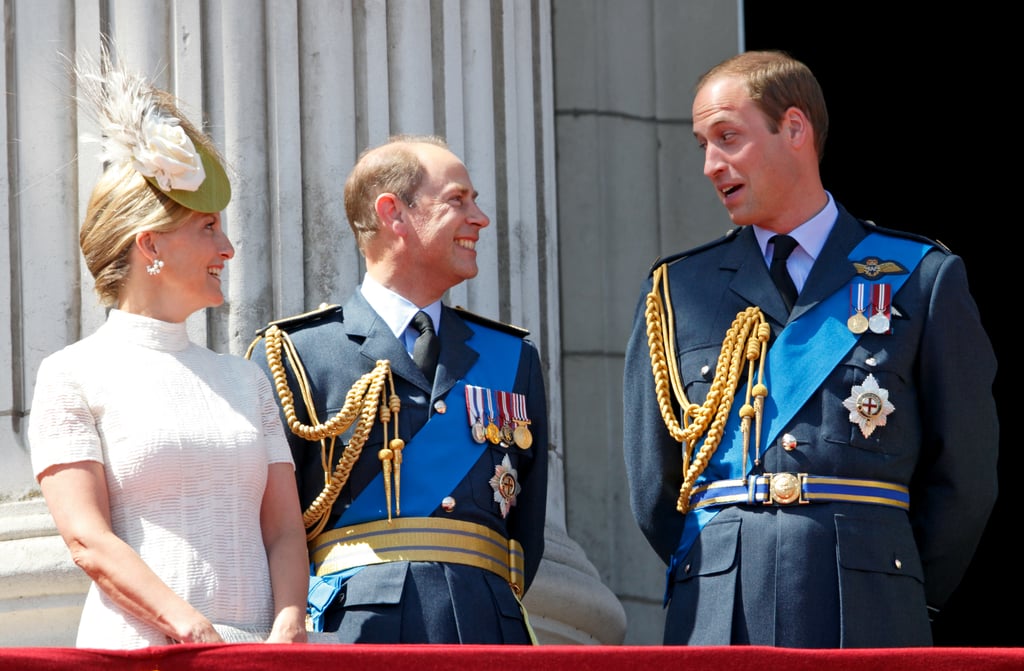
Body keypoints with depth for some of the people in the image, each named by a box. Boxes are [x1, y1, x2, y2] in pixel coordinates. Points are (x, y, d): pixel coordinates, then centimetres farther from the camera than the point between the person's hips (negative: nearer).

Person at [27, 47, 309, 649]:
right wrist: (199, 637, -16)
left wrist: (287, 635, -7)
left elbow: (284, 529, 12)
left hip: (257, 651, 4)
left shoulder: (245, 379, 19)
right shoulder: (74, 374, 4)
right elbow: (87, 539, -6)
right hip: (135, 648, -4)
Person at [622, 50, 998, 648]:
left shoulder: (923, 279, 7)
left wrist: (905, 598, 10)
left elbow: (965, 473, 9)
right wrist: (714, 583, 12)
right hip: (716, 621, 2)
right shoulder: (677, 291, 14)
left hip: (865, 623, -2)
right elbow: (652, 486, 16)